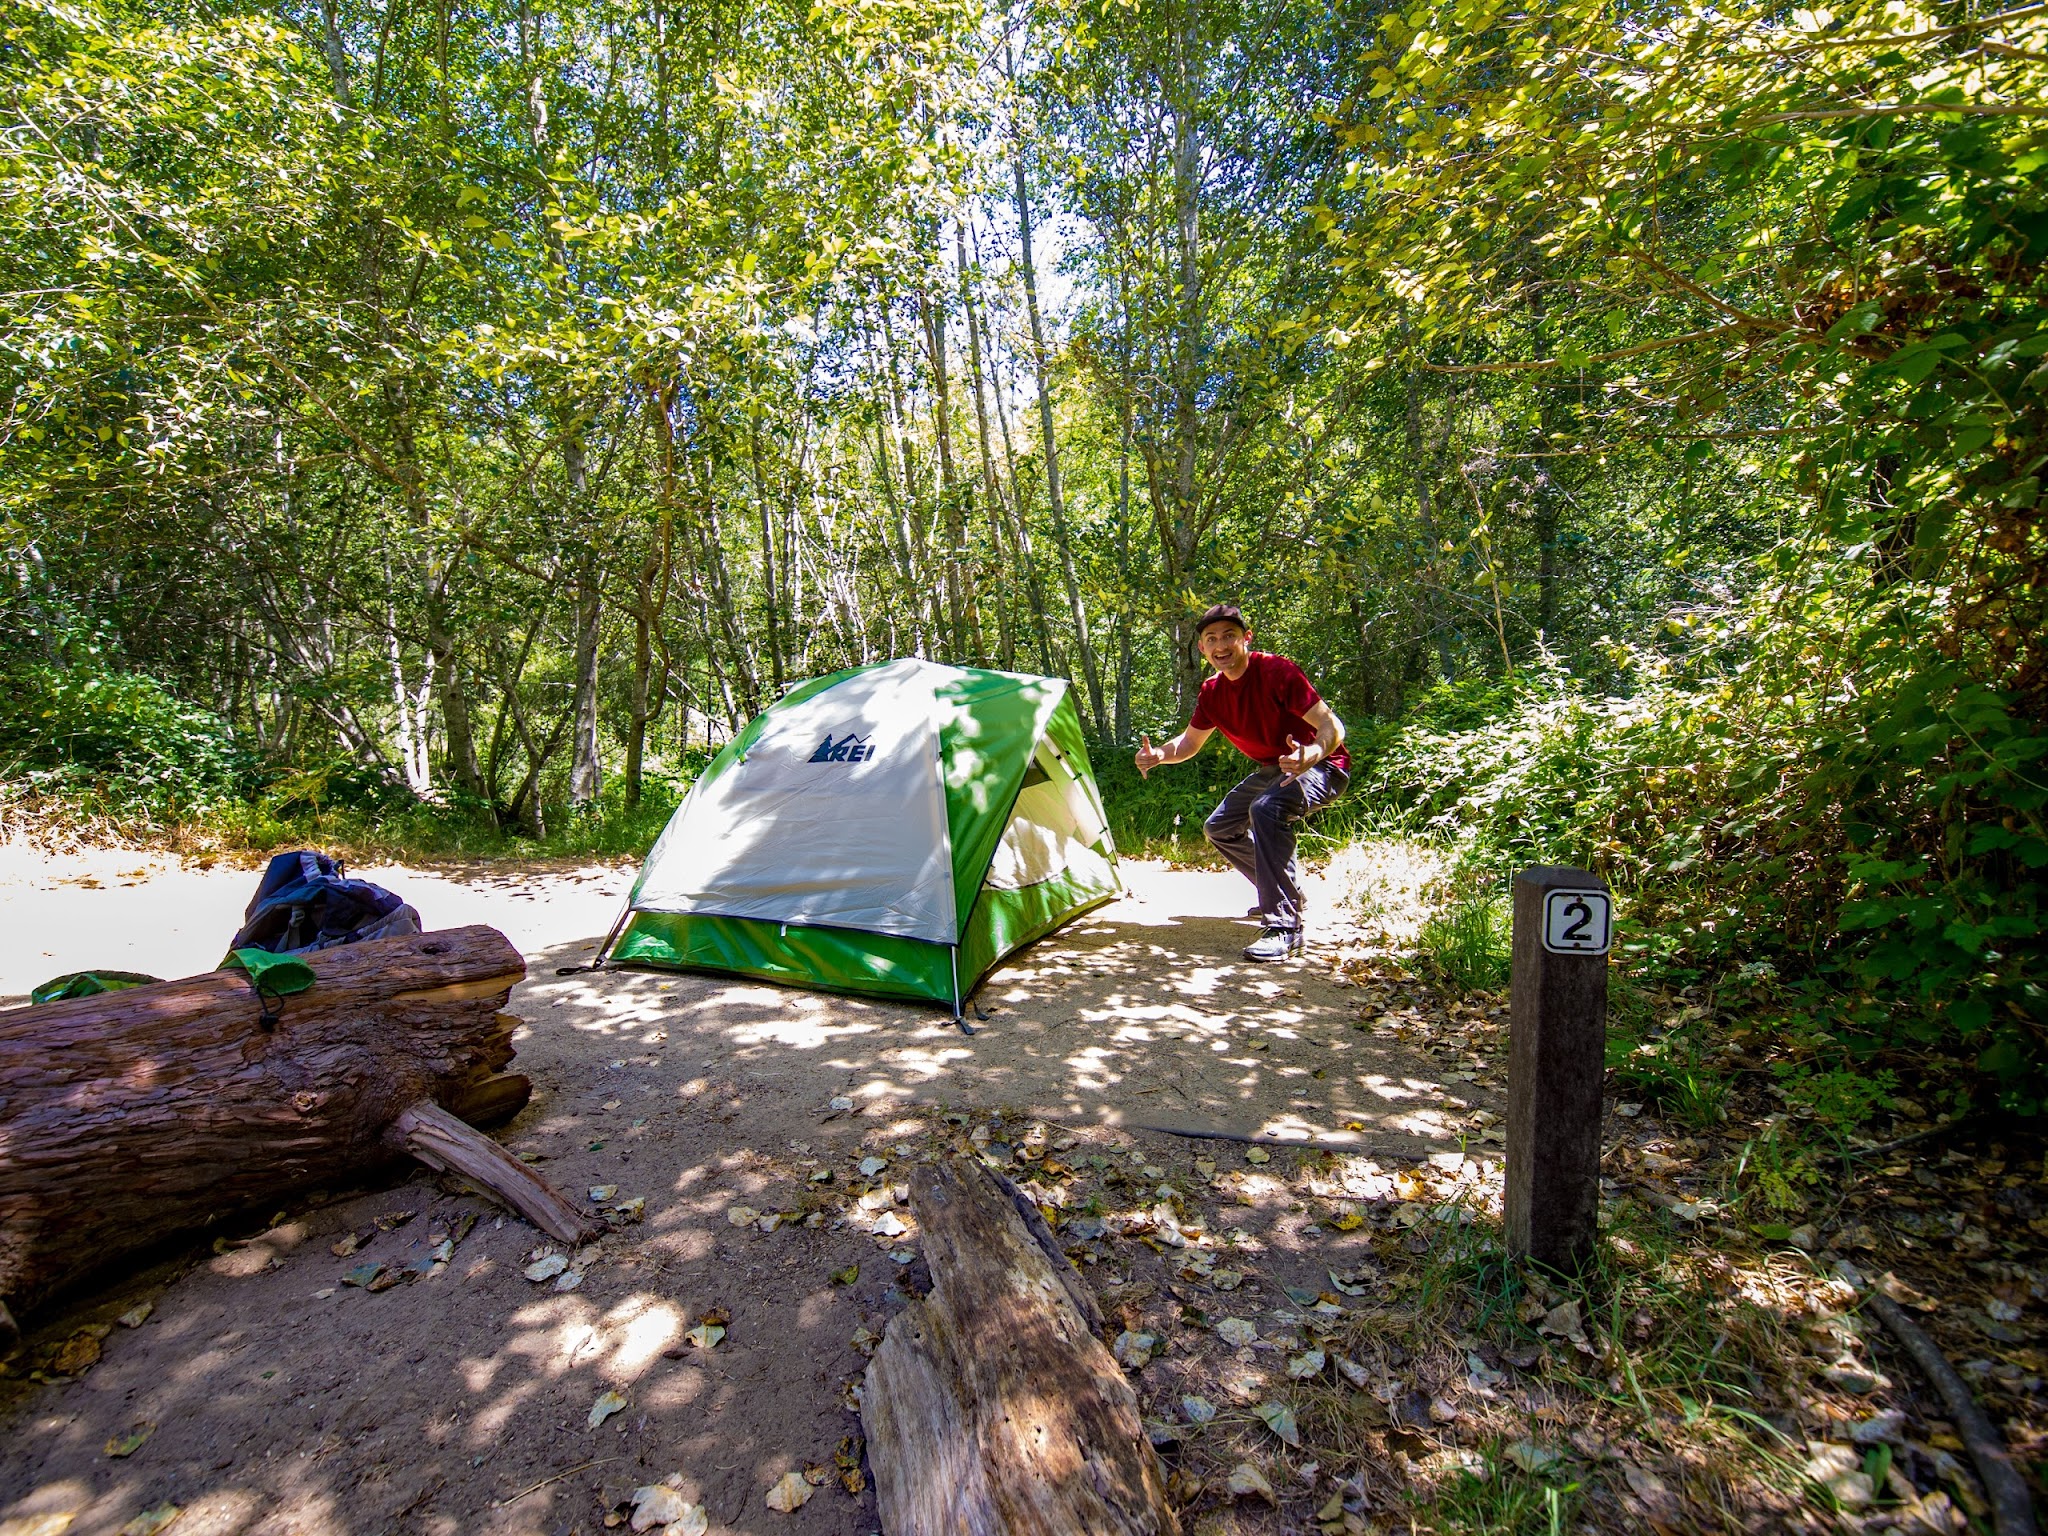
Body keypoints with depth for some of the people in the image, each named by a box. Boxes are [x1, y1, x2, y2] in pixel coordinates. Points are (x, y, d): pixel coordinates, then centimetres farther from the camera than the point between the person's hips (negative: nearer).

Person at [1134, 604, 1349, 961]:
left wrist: (1310, 756, -49)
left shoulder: (1277, 671, -25)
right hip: (1273, 770, 9)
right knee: (1219, 827, 11)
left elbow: (1332, 726, -28)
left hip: (1320, 766, -9)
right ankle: (1287, 894, 28)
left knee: (1266, 809, -36)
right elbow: (1190, 742, 10)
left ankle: (1284, 927, -32)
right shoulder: (1212, 691, -2)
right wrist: (1157, 755, -12)